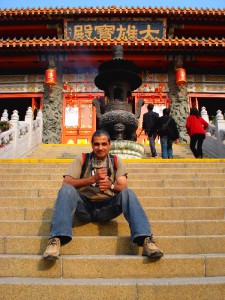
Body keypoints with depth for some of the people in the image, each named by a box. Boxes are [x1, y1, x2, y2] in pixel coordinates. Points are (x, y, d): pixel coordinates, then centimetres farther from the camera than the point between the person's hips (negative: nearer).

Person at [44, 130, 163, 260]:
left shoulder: (116, 161, 8)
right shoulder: (82, 159, 3)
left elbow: (124, 187, -4)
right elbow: (66, 182, -10)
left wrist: (111, 185, -27)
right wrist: (92, 178, -23)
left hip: (107, 207, 1)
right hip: (84, 206, 0)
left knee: (128, 193, -25)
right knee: (66, 190, -28)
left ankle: (145, 239, -33)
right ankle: (57, 239, -37)